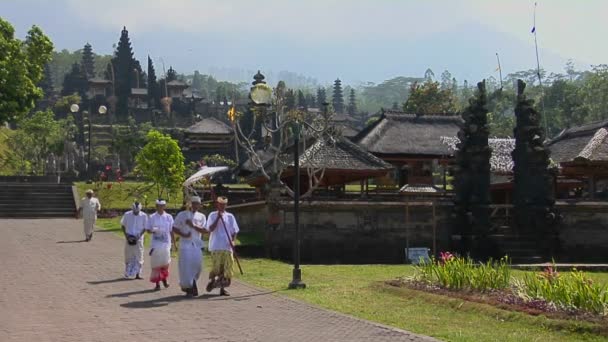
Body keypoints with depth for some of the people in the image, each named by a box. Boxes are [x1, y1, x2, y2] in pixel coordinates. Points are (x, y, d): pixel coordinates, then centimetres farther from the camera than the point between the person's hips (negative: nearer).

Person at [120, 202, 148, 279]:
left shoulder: (144, 216, -4)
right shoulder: (127, 215, -2)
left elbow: (145, 228, 1)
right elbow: (123, 226, 5)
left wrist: (139, 236, -11)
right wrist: (126, 236, -6)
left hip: (138, 238, -1)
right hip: (129, 238, 1)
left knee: (139, 256, -2)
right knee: (128, 256, 6)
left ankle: (137, 273, 1)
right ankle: (127, 273, 16)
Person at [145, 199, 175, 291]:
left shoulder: (169, 217, 6)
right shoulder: (151, 217, 4)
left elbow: (171, 231, 11)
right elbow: (148, 229, 6)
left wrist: (174, 243, 11)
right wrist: (153, 231, -16)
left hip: (166, 243, 0)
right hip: (155, 244, 0)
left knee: (165, 263, -4)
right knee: (156, 264, 0)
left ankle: (164, 278, 22)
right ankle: (157, 283, 7)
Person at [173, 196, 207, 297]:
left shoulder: (201, 216, 12)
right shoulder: (182, 215, 4)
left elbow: (204, 230, -1)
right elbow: (174, 229, 3)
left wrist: (193, 226, -15)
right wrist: (183, 234, -13)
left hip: (197, 244, 3)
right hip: (185, 244, -3)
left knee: (197, 265, -2)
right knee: (186, 265, -9)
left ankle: (188, 285, 18)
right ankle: (188, 287, 0)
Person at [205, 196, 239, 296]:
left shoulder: (230, 216, 12)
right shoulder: (213, 215, 4)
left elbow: (234, 231, 12)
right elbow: (210, 229, -8)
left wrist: (233, 240, -5)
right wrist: (218, 218, -14)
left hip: (227, 247, 3)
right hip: (216, 247, -3)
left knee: (227, 268, 0)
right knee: (216, 267, -8)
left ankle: (222, 288, 7)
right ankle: (212, 280, 18)